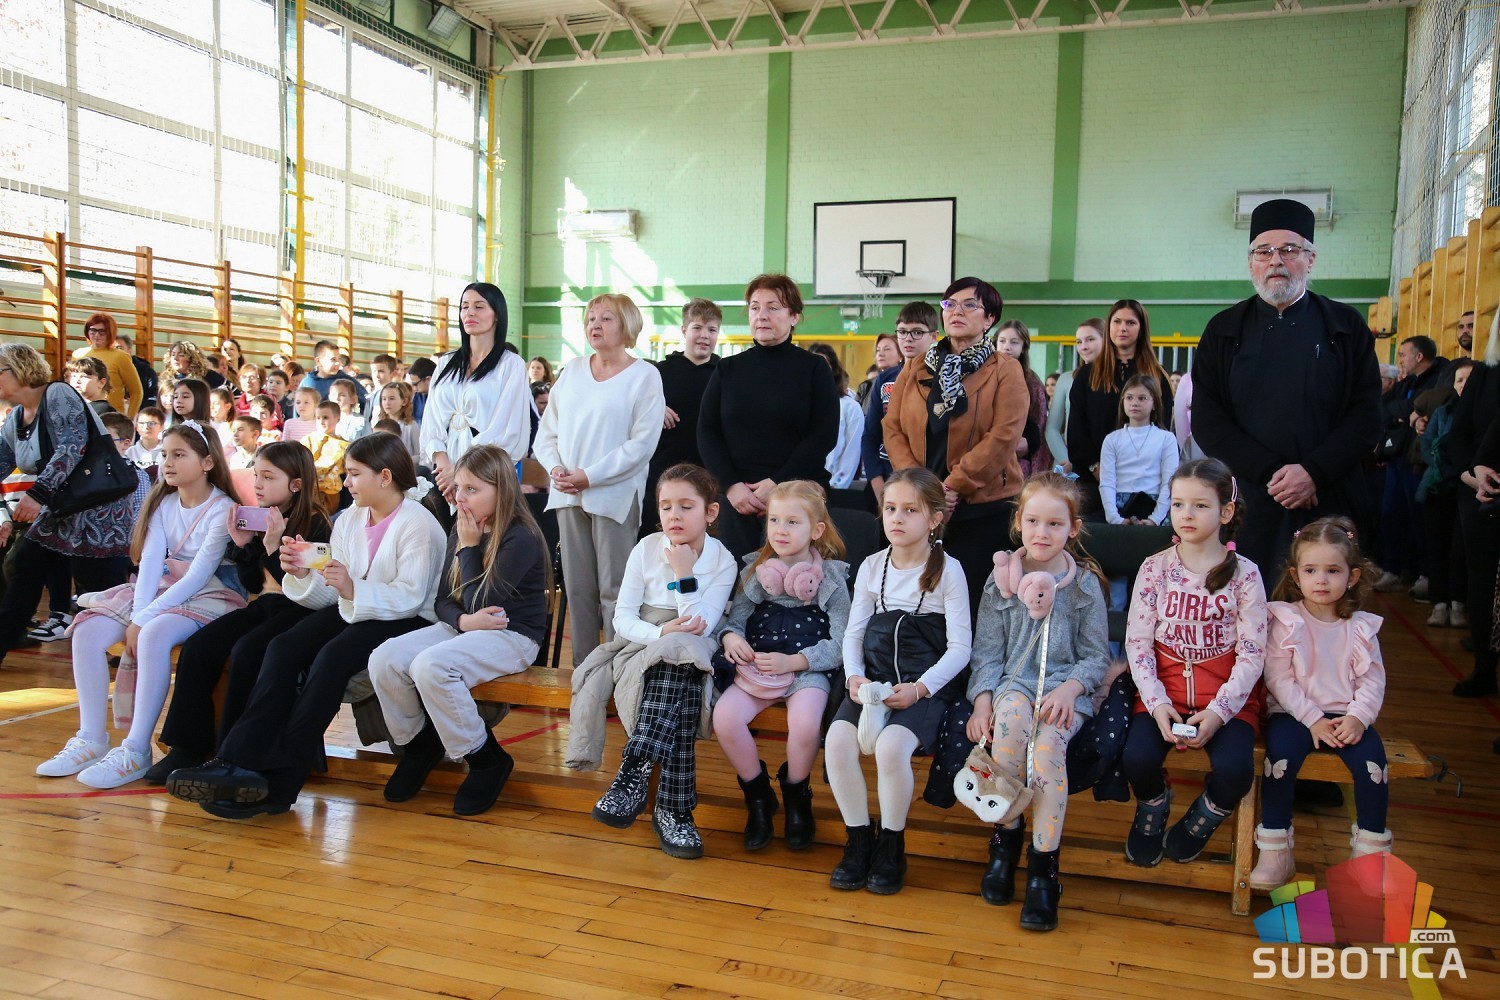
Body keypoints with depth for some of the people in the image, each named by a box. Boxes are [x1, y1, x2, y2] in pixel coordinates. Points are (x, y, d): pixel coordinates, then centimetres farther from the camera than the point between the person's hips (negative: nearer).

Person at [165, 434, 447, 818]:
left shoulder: (417, 524, -8)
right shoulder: (348, 521, 14)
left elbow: (411, 597, -20)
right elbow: (330, 596, 9)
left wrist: (354, 590, -33)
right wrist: (303, 574, -11)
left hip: (403, 622, -7)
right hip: (351, 612, 7)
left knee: (332, 656, -32)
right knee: (283, 647, -19)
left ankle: (281, 782, -28)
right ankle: (239, 761, -25)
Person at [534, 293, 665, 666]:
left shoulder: (644, 375, -2)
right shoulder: (571, 371, 14)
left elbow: (642, 444, -10)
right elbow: (546, 431, 14)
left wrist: (590, 476, -15)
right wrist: (556, 468, -5)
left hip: (614, 496, -5)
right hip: (568, 495, 5)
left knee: (614, 590, -3)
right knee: (577, 588, 8)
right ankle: (582, 668, 16)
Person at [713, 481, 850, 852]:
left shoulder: (831, 579, -2)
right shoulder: (755, 571, 8)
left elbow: (841, 644, -6)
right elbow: (737, 617, 12)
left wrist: (792, 661, -17)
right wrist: (730, 636, -12)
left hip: (808, 669, -3)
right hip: (756, 666, 3)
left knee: (805, 724, -32)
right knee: (724, 716, -24)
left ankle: (796, 797, 1)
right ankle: (758, 797, 2)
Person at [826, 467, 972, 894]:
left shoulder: (948, 570, -1)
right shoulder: (872, 566, 10)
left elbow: (959, 647, -5)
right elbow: (854, 632, 11)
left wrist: (919, 688, -18)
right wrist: (854, 677, -8)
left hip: (926, 685, -4)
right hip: (873, 678, 4)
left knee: (891, 745, -31)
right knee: (838, 739, -23)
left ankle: (891, 846, -6)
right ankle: (858, 840, -2)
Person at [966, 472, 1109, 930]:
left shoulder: (1085, 583, 5)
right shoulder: (1002, 578, 8)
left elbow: (1097, 656, 4)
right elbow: (987, 651, 7)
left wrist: (1069, 688, -15)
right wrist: (982, 699, -9)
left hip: (1066, 686, -1)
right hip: (1013, 681, 1)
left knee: (1048, 740, -32)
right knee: (1011, 717, -34)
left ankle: (1043, 866, -19)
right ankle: (1005, 839, -13)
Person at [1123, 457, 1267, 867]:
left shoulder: (1244, 573, -3)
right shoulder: (1154, 568, 1)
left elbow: (1252, 652, -5)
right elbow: (1137, 642, -1)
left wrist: (1220, 710, -17)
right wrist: (1157, 704, -14)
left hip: (1227, 695, -1)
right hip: (1164, 691, 1)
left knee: (1235, 770, -26)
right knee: (1137, 759, -24)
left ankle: (1200, 820, 11)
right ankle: (1152, 810, 14)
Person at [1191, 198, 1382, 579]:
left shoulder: (1346, 327, 8)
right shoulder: (1224, 331, 8)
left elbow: (1367, 416, 1)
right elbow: (1206, 420, 0)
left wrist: (1313, 473, -13)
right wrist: (1270, 473, -11)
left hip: (1329, 503, 0)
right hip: (1246, 505, 0)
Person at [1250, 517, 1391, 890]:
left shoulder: (1361, 626, 7)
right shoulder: (1285, 621, -1)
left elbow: (1372, 680, 2)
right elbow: (1278, 678, -7)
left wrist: (1358, 717, -15)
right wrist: (1312, 719, -16)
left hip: (1347, 716, 2)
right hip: (1295, 713, -2)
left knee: (1371, 759, -25)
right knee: (1281, 751, -30)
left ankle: (1371, 850, -3)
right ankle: (1275, 851, -19)